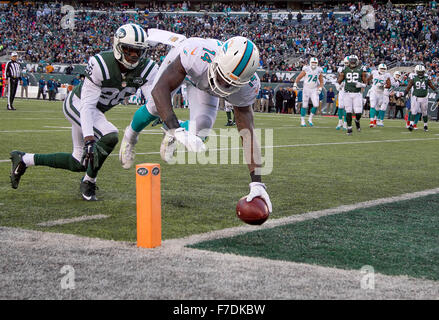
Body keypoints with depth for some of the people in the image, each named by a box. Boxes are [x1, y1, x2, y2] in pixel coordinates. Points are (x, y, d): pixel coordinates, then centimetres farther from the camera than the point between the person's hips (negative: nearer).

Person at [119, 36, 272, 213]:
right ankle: (131, 134, 49)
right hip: (181, 64, -2)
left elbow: (248, 135, -32)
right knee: (154, 108, 10)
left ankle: (171, 135, 27)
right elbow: (159, 90, -50)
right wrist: (179, 132, -62)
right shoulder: (198, 53, -50)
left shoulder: (247, 87, -37)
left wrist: (257, 183, -38)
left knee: (200, 131, -12)